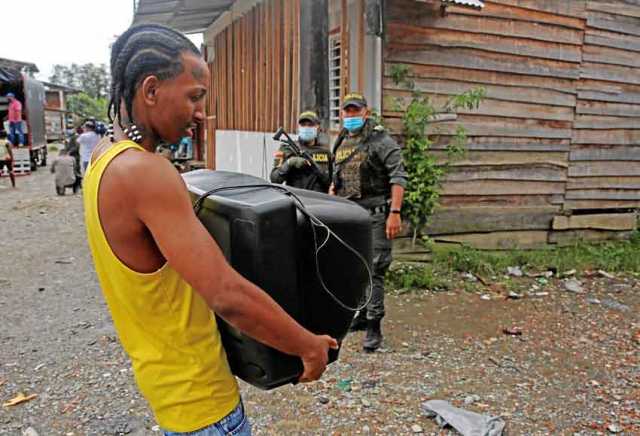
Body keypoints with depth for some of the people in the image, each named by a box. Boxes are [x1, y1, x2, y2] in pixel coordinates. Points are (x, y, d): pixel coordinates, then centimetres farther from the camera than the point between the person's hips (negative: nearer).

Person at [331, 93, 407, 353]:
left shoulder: (381, 140, -6)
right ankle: (362, 315, 30)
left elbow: (398, 177, -13)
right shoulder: (340, 144, 15)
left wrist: (395, 213, -21)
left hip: (374, 214, -7)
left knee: (374, 270, -6)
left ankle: (374, 327, 1)